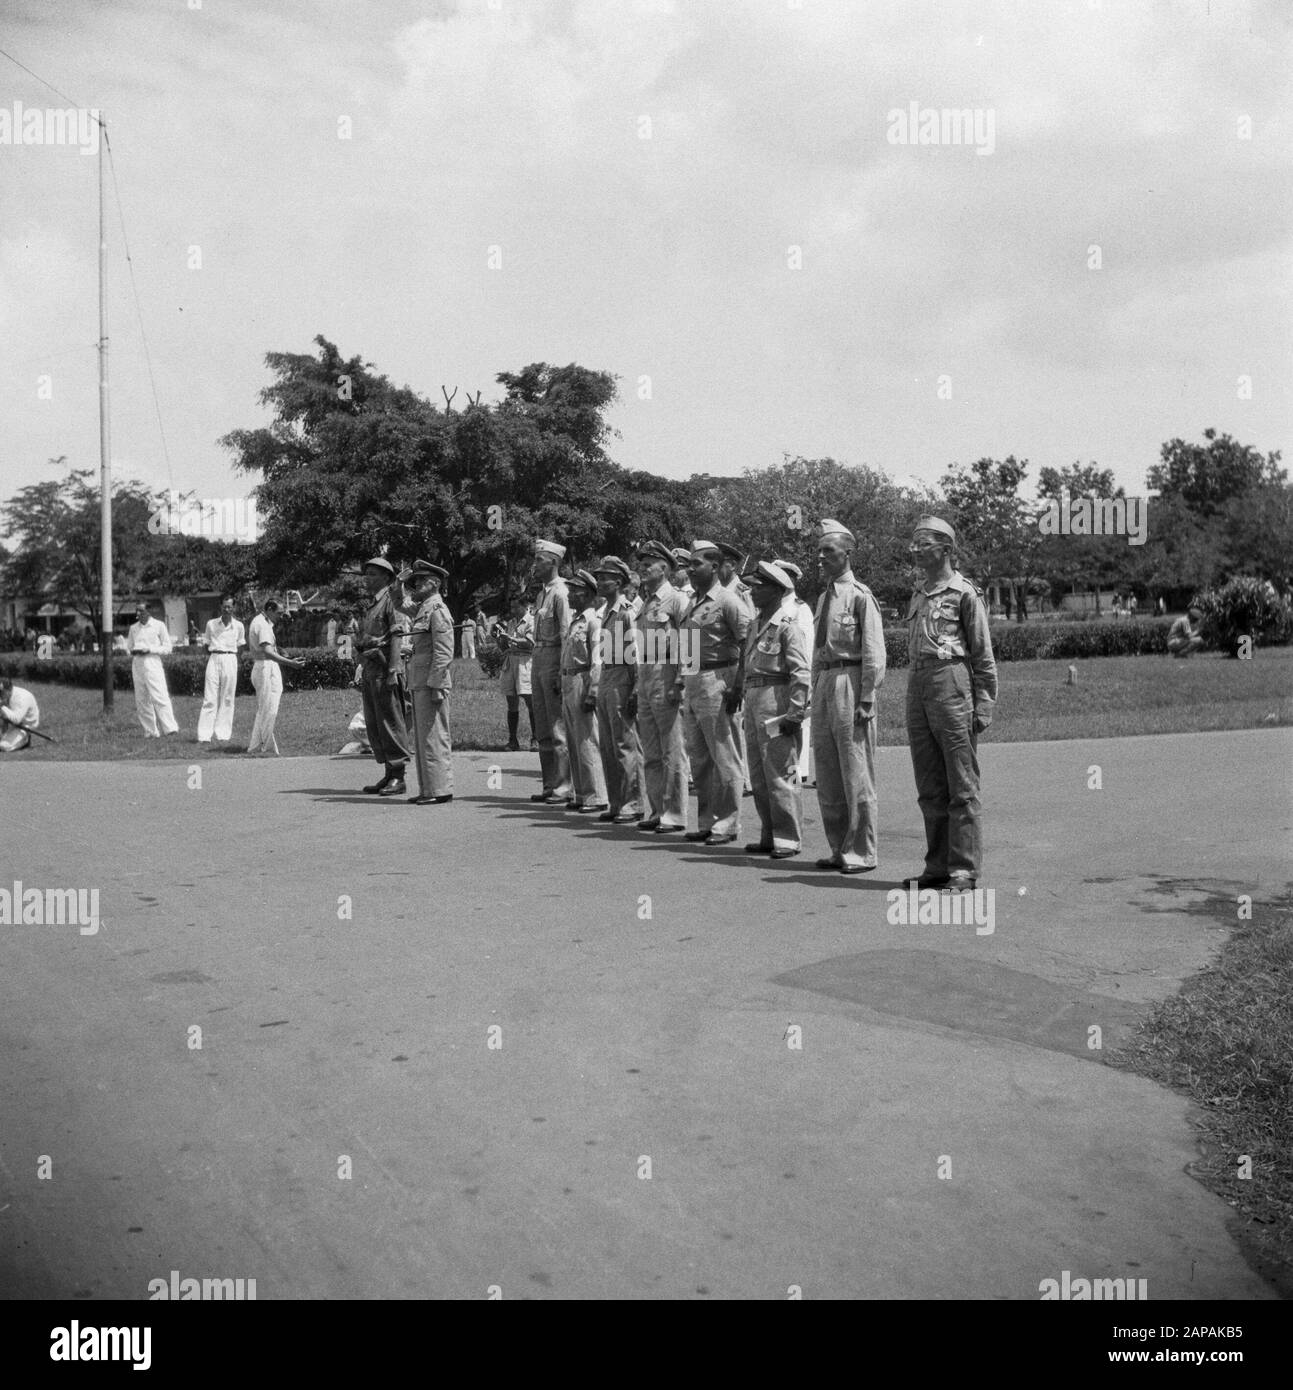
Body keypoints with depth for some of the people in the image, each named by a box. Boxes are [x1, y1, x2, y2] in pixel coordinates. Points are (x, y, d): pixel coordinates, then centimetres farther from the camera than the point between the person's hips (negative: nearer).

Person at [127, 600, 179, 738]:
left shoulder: (159, 626, 1)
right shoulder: (133, 628, 13)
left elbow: (168, 648, 0)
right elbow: (129, 647, 19)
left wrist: (150, 649, -12)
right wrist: (133, 651, -4)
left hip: (152, 663, -5)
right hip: (137, 664, 5)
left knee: (159, 697, -14)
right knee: (141, 700, 4)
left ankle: (170, 727, -17)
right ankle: (149, 731, 9)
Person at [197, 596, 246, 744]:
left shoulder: (238, 626, 6)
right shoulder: (211, 624, 5)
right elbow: (206, 644, 15)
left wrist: (231, 654, 6)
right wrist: (209, 655, 3)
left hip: (230, 660, 1)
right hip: (214, 659, -1)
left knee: (227, 699, 1)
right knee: (209, 698, -5)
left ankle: (223, 734, 7)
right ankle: (204, 735, -6)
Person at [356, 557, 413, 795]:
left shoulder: (391, 599, -6)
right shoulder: (370, 606, 21)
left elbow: (396, 637, -14)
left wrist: (392, 670, -20)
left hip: (384, 670, -9)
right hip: (369, 671, 9)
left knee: (390, 723, -7)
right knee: (373, 726, 10)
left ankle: (398, 778, -4)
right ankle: (388, 773, 16)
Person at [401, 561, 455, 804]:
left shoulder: (437, 611, -11)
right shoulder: (423, 610, 19)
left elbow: (443, 653, -17)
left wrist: (435, 686, -21)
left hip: (432, 682, -10)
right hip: (420, 682, 10)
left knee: (434, 736, -7)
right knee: (422, 738, 11)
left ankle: (440, 790, -3)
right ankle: (427, 789, 16)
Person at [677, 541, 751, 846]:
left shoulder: (728, 601, -9)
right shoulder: (692, 603, 16)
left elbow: (747, 646, -14)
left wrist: (738, 688, -18)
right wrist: (680, 680, 17)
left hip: (717, 683, -9)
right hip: (692, 684, 9)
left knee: (724, 758, -3)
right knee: (699, 758, 12)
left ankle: (728, 823, 2)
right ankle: (706, 821, 19)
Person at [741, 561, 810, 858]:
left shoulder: (788, 625, -10)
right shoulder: (756, 624, 16)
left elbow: (801, 673, -16)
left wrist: (794, 713, -20)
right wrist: (746, 706, 17)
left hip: (777, 701, -9)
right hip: (754, 700, 9)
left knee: (780, 774, -6)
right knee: (759, 776, 12)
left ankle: (788, 839, 0)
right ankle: (769, 836, 20)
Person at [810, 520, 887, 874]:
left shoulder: (860, 596, -7)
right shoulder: (824, 598, 16)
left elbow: (874, 654, -11)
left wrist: (866, 701, -15)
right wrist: (817, 694, 15)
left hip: (851, 684, -8)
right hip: (824, 685, 8)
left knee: (856, 777, -3)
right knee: (827, 777, 11)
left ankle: (861, 853, 4)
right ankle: (839, 849, 20)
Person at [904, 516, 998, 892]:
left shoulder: (964, 592, -2)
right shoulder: (917, 596, 18)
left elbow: (983, 655, -4)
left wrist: (984, 705, -9)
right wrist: (915, 697, 15)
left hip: (952, 684, -7)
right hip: (917, 686, 7)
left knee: (961, 786, -3)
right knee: (929, 788, 10)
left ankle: (965, 868, 0)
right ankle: (938, 866, 16)